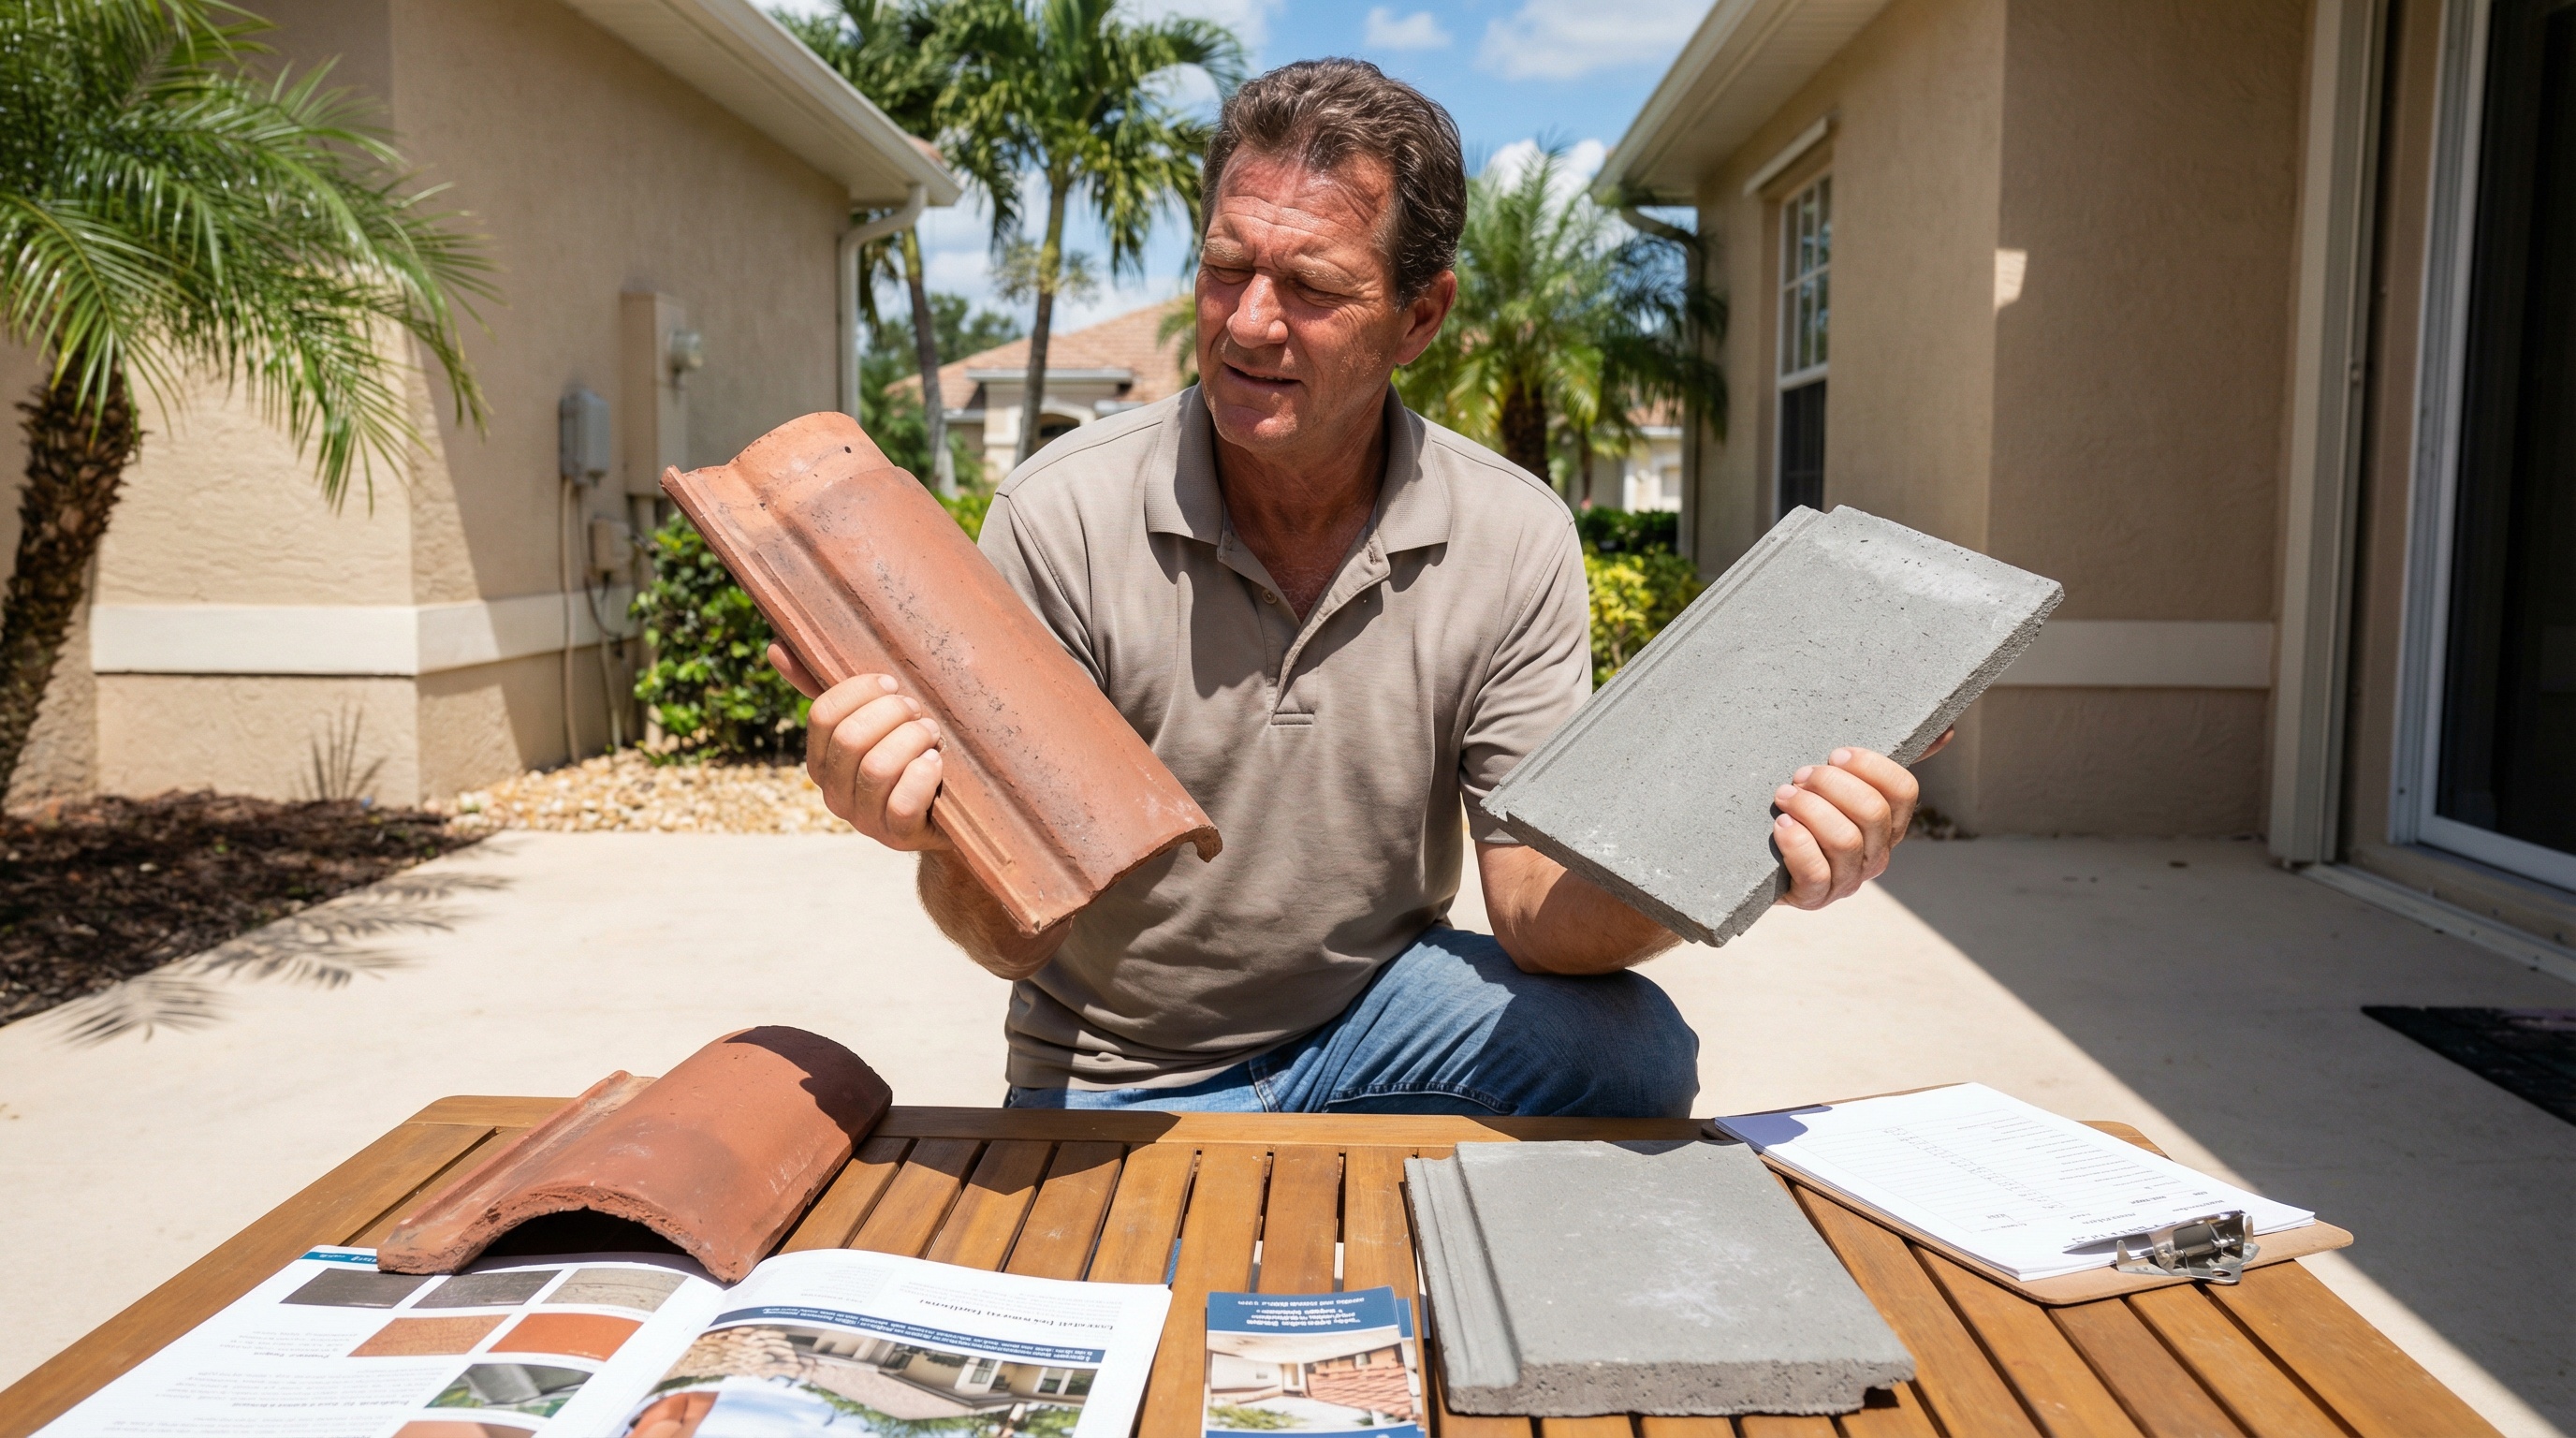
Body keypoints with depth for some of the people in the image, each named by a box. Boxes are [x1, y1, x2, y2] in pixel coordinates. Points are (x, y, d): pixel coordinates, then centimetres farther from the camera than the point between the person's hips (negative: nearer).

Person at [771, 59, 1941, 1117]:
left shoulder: (1515, 542, -10)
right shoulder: (1060, 520, -17)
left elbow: (1535, 905, -12)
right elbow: (1014, 936, -17)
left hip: (1379, 1012, 3)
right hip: (1119, 1080, -2)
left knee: (1632, 1051, -23)